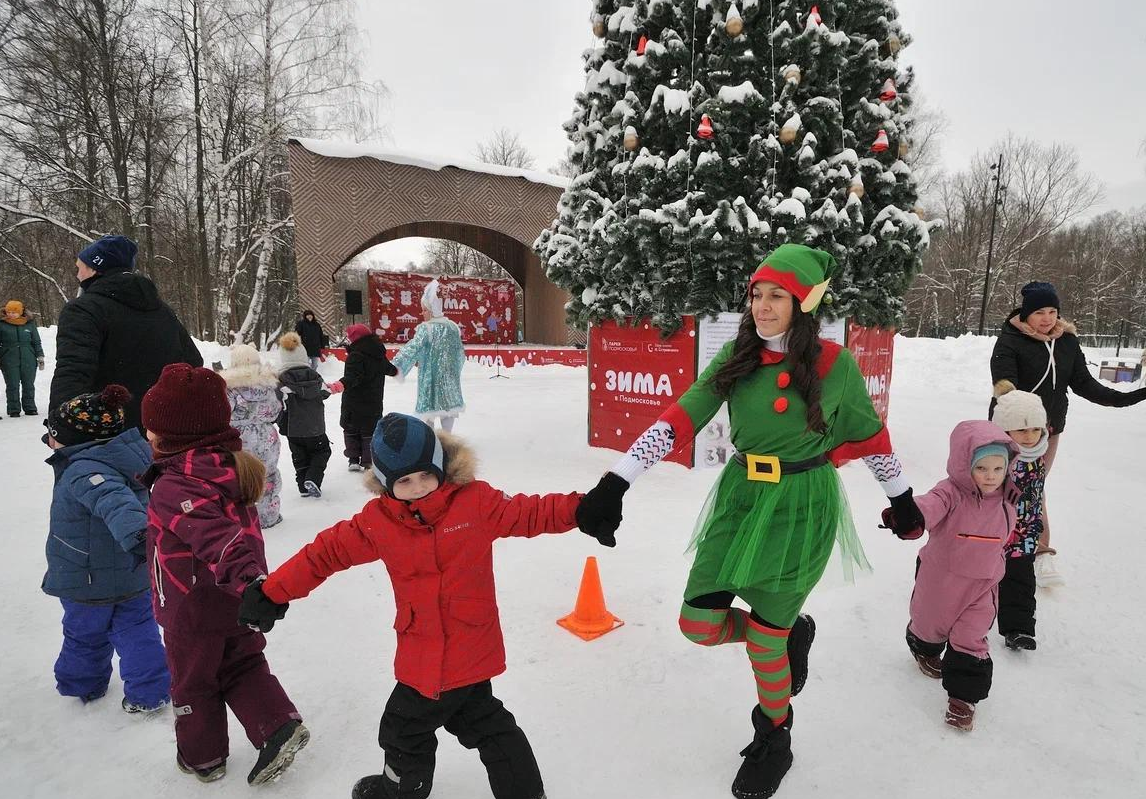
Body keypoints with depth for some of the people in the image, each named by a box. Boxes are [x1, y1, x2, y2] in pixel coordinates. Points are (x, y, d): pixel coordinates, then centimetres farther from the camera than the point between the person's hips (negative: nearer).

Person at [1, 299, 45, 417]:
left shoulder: (30, 323, 9)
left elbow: (36, 341, 15)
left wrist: (40, 356, 11)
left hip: (28, 359, 1)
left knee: (29, 385, 5)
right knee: (12, 385, 0)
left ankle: (30, 408, 13)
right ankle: (14, 409, 6)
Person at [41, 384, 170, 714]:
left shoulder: (83, 470, -29)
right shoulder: (125, 458, -4)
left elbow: (114, 499, -49)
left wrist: (134, 531, -63)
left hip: (89, 581, -6)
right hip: (133, 575, 7)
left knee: (84, 633, 19)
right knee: (136, 628, 15)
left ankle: (80, 683, 42)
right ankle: (151, 691, 18)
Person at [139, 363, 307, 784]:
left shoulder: (174, 485, -27)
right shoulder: (231, 466, -3)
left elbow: (213, 535, -43)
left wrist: (244, 576, -55)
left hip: (193, 610, -6)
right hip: (237, 602, 7)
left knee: (193, 681, 18)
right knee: (242, 666, 24)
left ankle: (202, 755, 36)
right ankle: (279, 725, 12)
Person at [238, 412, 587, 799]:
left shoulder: (476, 501, -16)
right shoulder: (378, 520, -7)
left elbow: (533, 513, -13)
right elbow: (327, 551, 0)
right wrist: (273, 593, 0)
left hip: (470, 651, -3)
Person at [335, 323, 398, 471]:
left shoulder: (356, 355, -17)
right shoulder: (378, 354, 6)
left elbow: (352, 376, -32)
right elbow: (389, 368, 25)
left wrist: (340, 385, -48)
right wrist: (396, 371, 48)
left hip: (354, 403, -6)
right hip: (374, 403, 6)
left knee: (351, 430, 11)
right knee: (370, 431, 14)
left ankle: (354, 459, 12)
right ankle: (369, 462, 15)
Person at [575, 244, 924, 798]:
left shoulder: (833, 363, -9)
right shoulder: (738, 356, -2)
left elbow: (869, 433, 5)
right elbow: (681, 418, -9)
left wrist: (901, 497, 16)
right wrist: (615, 483, -17)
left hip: (801, 508, -3)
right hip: (741, 497, 4)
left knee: (764, 638, 3)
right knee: (699, 625, 3)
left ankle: (773, 742, 35)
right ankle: (792, 632, 34)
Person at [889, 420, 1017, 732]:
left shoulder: (1005, 501, -4)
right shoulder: (952, 492, -23)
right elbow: (931, 505, -47)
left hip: (982, 585, 3)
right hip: (941, 579, -3)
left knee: (971, 640, 1)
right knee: (931, 624, 21)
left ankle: (963, 695, 17)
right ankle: (924, 649, 54)